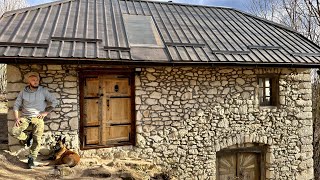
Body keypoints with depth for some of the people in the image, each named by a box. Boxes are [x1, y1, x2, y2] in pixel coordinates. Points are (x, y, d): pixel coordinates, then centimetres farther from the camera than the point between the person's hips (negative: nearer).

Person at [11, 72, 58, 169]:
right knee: (14, 132, -18)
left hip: (38, 117, -2)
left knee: (37, 139, -4)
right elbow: (16, 105, 7)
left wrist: (46, 112, -9)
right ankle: (27, 138, 13)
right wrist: (17, 118, -5)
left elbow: (54, 101, -2)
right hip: (25, 117, 2)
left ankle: (31, 159, 12)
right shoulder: (23, 92, 1)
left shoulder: (43, 91, -4)